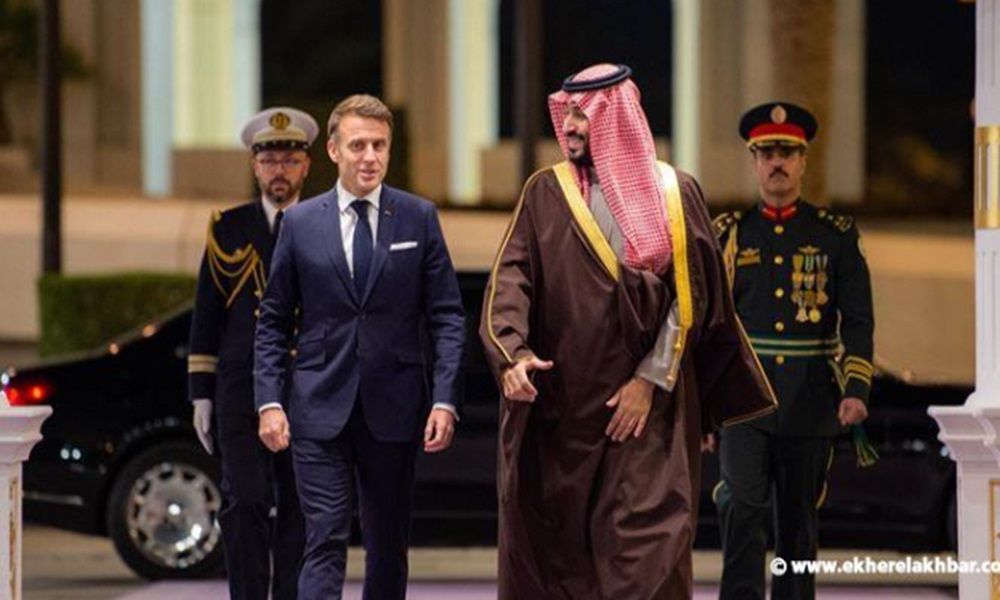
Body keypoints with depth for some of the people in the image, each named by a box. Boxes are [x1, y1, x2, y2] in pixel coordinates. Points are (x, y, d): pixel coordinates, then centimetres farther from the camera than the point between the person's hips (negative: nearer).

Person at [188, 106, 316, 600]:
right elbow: (206, 317, 8)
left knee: (299, 510, 4)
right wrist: (201, 395, 2)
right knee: (245, 504, -10)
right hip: (241, 391, -1)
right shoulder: (229, 229, 8)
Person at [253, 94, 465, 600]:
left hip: (393, 408, 1)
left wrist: (445, 400, -7)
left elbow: (446, 315, 3)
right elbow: (273, 322, 8)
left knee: (389, 544, 10)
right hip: (320, 408, -1)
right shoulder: (300, 223, 4)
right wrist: (269, 401, -3)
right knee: (325, 542, -8)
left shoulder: (418, 218, 4)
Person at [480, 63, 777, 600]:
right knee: (554, 551, 4)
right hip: (557, 409, 2)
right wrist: (512, 355, -22)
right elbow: (510, 280, -4)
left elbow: (689, 296, 0)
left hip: (648, 407, -2)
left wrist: (651, 381, -8)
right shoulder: (546, 193, 6)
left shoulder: (672, 193, 3)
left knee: (647, 548, -9)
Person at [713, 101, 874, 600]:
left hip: (810, 404, 1)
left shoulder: (836, 236, 5)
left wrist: (856, 389, -12)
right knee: (742, 505, -16)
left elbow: (858, 320, 2)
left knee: (798, 522, 7)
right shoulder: (729, 234, 6)